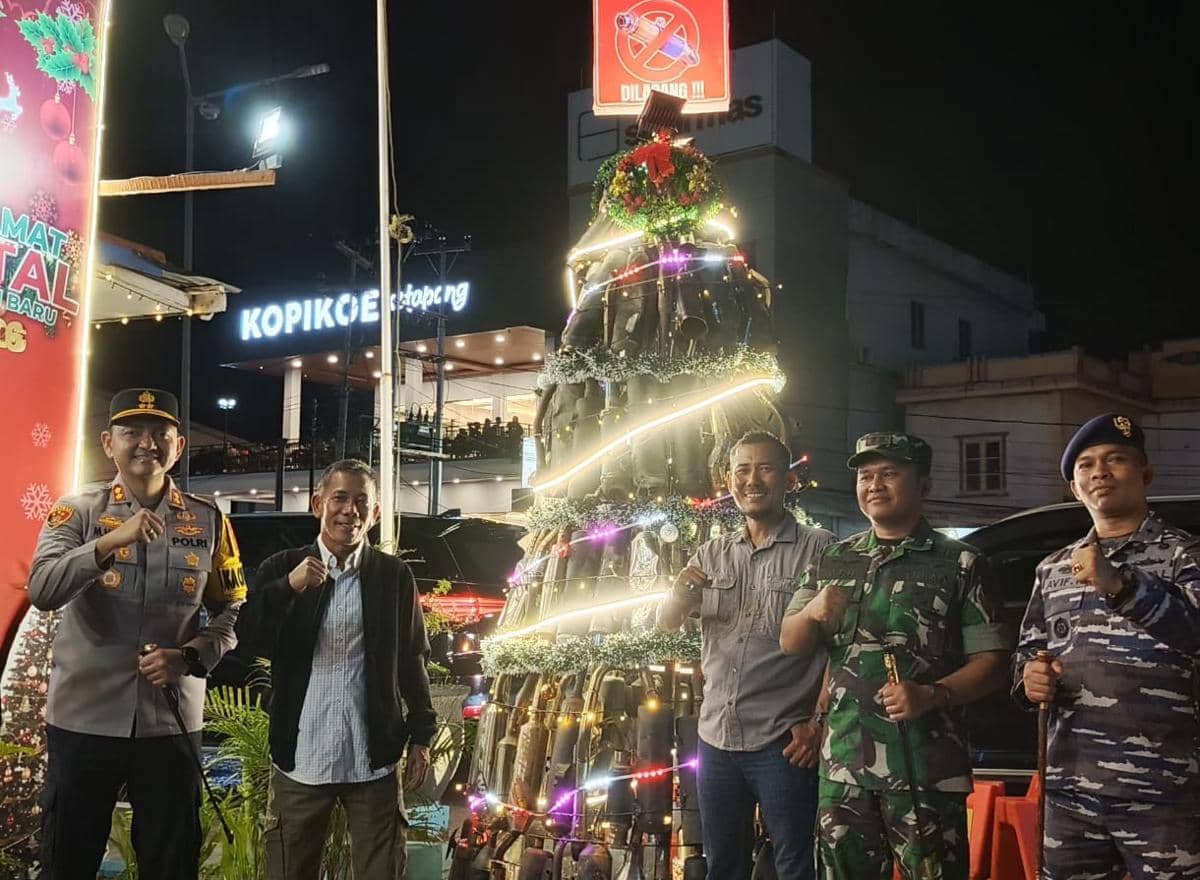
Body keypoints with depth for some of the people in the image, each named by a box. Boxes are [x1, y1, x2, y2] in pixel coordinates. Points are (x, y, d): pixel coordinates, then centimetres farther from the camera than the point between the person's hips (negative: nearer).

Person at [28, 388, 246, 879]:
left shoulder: (209, 522, 2)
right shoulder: (77, 512, -2)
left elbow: (232, 613, 6)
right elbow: (42, 591, -17)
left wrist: (188, 657, -11)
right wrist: (111, 541, -29)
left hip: (171, 722, 1)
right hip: (83, 718, -1)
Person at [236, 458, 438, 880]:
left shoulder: (395, 576, 2)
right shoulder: (282, 568, 2)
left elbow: (413, 660, 7)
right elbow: (250, 638, -8)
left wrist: (421, 736, 7)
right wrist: (289, 588, -22)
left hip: (373, 759, 0)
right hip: (301, 757, 0)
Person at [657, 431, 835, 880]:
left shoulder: (819, 549, -5)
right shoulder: (711, 555, 11)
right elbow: (665, 623, 7)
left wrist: (819, 723, -14)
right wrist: (679, 593, -15)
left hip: (783, 742, -5)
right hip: (716, 738, 5)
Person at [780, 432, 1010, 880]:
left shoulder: (959, 564, 0)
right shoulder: (834, 561, 12)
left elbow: (992, 662, -2)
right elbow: (790, 644, 14)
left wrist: (930, 696, -19)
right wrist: (812, 612, -9)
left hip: (925, 766, -4)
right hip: (843, 762, 4)